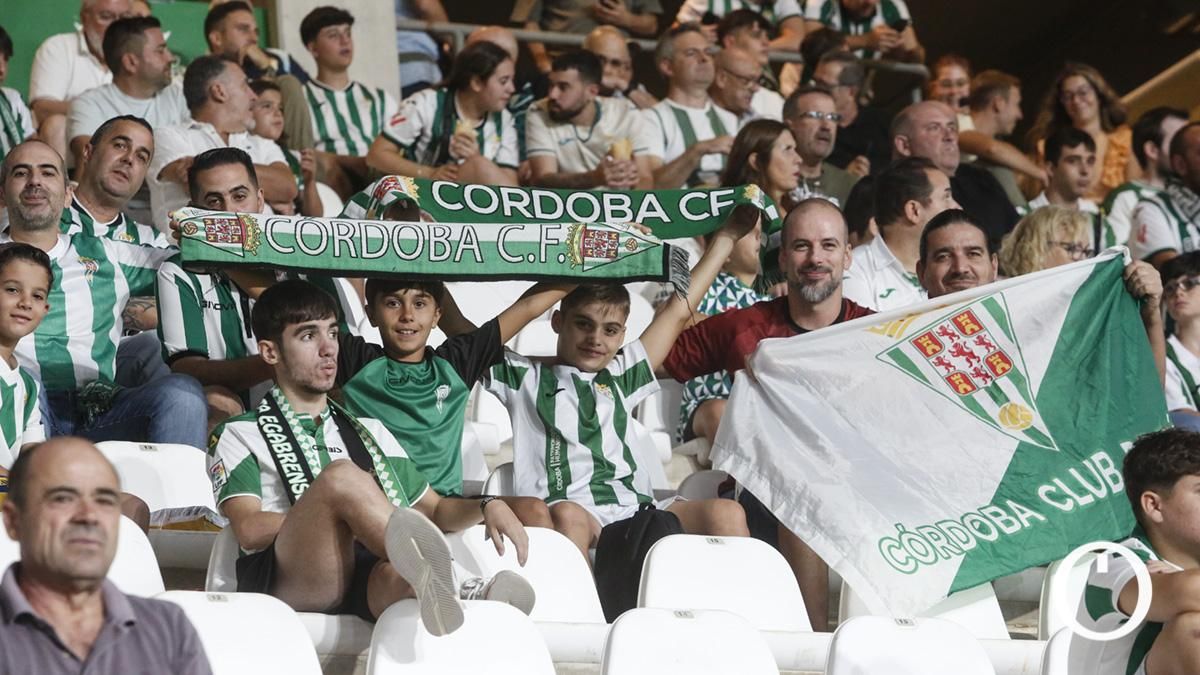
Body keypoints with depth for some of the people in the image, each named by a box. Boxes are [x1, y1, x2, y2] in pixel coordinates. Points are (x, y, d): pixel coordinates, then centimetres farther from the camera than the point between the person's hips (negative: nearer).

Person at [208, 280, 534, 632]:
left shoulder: (368, 432, 35)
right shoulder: (239, 435, 19)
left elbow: (434, 509, 34)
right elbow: (249, 529, 2)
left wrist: (488, 507, 12)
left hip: (367, 591, 3)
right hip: (287, 581, -3)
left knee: (399, 576, -38)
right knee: (341, 475, -33)